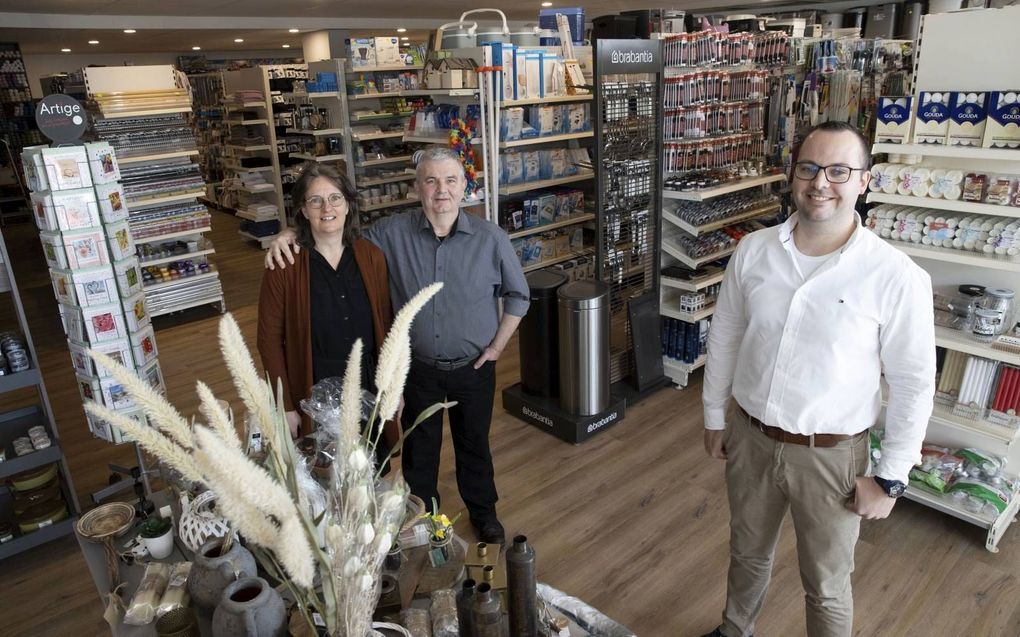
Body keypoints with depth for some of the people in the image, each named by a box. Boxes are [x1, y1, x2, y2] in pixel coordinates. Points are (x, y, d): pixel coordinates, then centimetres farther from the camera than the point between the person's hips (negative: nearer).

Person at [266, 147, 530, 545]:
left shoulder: (491, 238, -12)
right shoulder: (392, 233, -11)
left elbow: (517, 295, 0)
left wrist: (497, 346, -3)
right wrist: (291, 237, -18)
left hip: (474, 368, 0)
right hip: (419, 369, 1)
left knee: (474, 444, 20)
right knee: (418, 449, 18)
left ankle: (483, 513, 45)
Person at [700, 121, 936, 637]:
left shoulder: (897, 277, -17)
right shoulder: (753, 251, -6)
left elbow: (913, 385, -10)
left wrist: (891, 478, -7)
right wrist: (714, 415, 9)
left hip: (831, 456, -3)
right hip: (749, 439, 3)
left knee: (826, 587, 17)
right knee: (747, 554, 26)